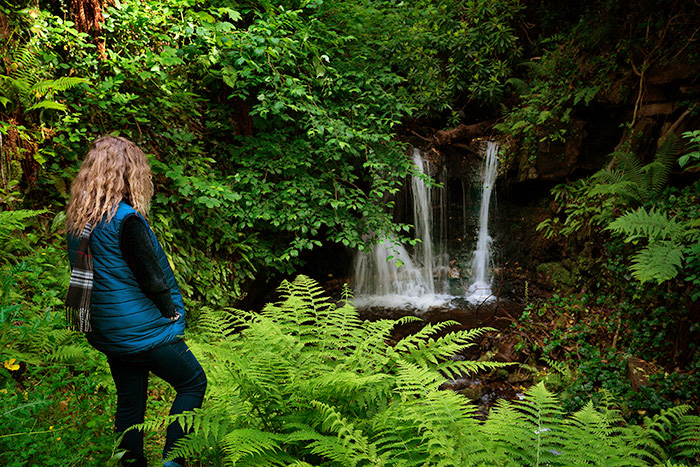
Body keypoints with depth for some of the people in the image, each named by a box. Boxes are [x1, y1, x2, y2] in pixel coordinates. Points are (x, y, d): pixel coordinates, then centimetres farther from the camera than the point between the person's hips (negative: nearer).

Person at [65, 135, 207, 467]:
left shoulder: (76, 219, 4)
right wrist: (172, 313, -3)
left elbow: (85, 275, 11)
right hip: (142, 330, -8)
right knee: (193, 383, 9)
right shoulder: (126, 219, -21)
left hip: (107, 332, 8)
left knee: (129, 402, 18)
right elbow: (152, 278, -19)